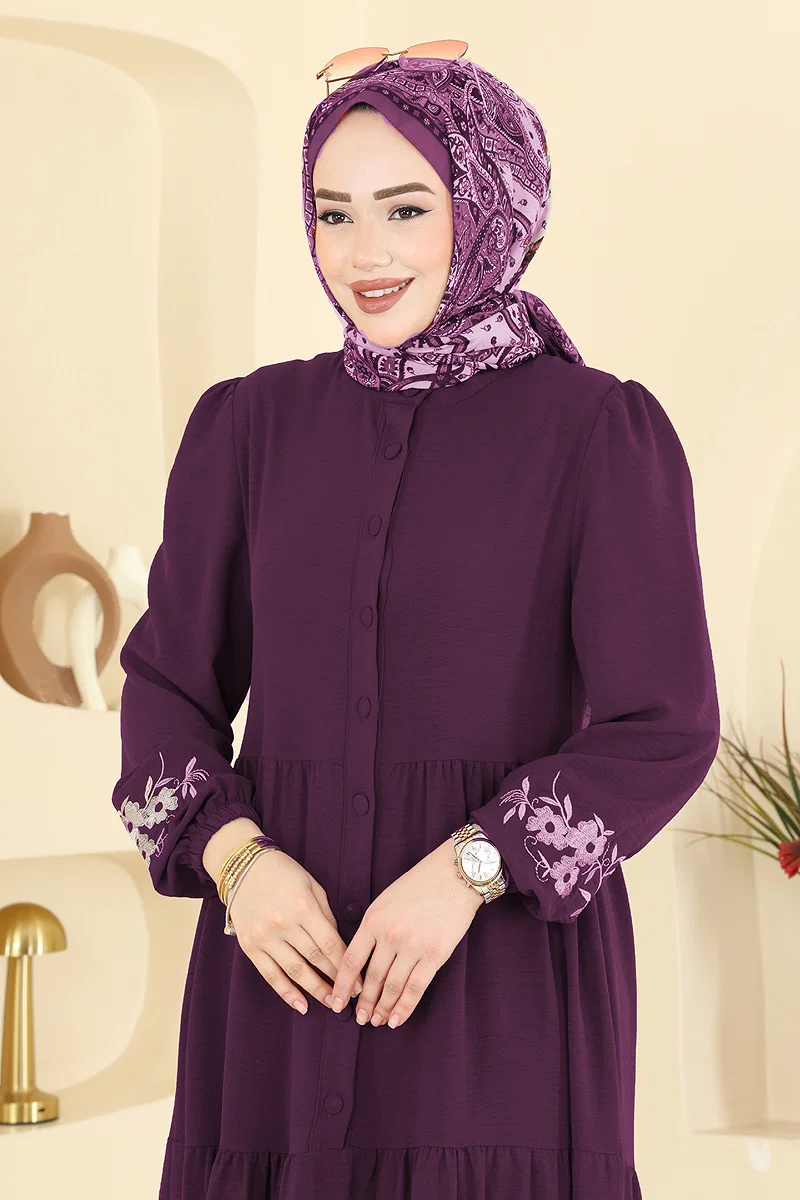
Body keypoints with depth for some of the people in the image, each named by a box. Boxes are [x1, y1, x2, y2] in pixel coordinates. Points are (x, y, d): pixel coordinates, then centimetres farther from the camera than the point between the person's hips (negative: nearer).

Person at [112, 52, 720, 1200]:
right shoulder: (249, 425, 6)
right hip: (285, 937, 3)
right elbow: (170, 682, 8)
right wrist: (236, 858, -9)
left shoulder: (601, 431, -4)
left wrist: (467, 870, -16)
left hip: (511, 938, -3)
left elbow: (665, 726, -7)